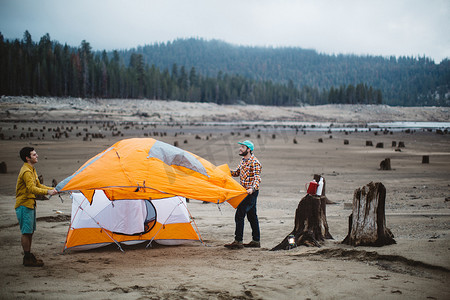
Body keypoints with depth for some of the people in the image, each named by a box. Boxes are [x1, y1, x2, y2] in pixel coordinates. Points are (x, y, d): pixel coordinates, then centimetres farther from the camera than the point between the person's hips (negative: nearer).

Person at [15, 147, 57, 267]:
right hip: (24, 205, -10)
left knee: (30, 231, 14)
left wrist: (53, 189, 12)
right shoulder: (26, 171, -18)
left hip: (30, 205, 10)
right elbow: (32, 189, -30)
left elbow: (38, 185, 21)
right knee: (26, 232, -6)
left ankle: (29, 256, 21)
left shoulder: (32, 170, 15)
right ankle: (27, 259, -1)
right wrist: (47, 192, -37)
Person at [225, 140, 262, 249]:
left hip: (251, 193, -10)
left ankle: (238, 241, -10)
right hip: (245, 192, 10)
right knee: (252, 216, 13)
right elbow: (237, 173, 25)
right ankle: (256, 241, 19)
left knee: (239, 215, -12)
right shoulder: (243, 161, 14)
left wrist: (252, 189, -37)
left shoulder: (254, 163, -15)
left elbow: (257, 178, -21)